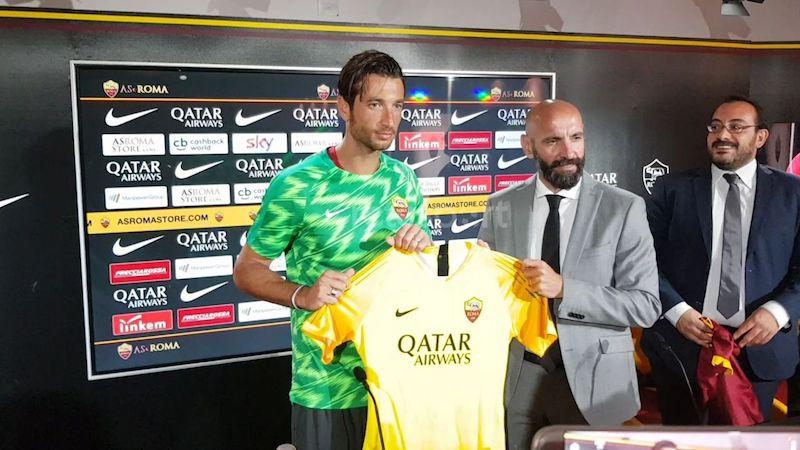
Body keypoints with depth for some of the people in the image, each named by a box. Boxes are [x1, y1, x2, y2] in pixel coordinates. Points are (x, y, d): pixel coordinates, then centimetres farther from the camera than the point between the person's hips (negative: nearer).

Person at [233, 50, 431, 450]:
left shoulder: (404, 179, 2)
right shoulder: (296, 185, -14)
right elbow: (247, 270, -6)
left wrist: (421, 245, -12)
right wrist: (302, 295, -23)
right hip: (325, 387, -4)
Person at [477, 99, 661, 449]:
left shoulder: (623, 208, -8)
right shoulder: (501, 207, 1)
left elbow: (646, 306, -11)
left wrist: (564, 288, -23)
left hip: (592, 379, -2)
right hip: (518, 376, 2)